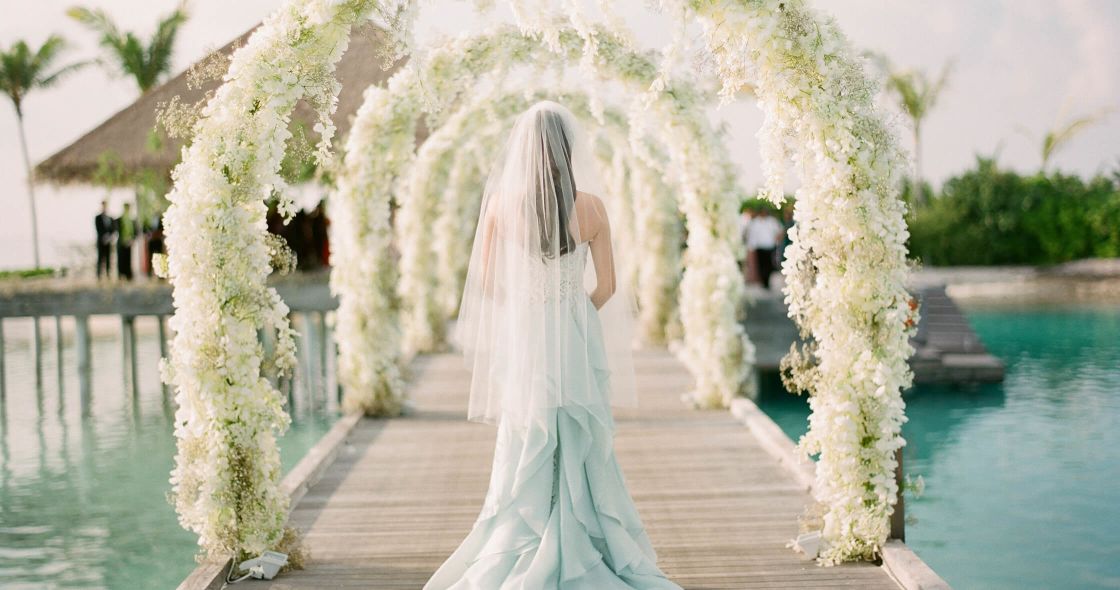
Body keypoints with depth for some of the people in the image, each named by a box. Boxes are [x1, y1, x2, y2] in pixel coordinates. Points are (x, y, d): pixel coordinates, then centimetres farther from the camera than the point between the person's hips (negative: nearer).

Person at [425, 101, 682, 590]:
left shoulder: (501, 206, -8)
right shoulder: (591, 208, -7)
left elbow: (487, 284, 0)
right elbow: (608, 287, -2)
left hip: (522, 342, 0)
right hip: (580, 341, 0)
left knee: (527, 456, 10)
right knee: (584, 454, 11)